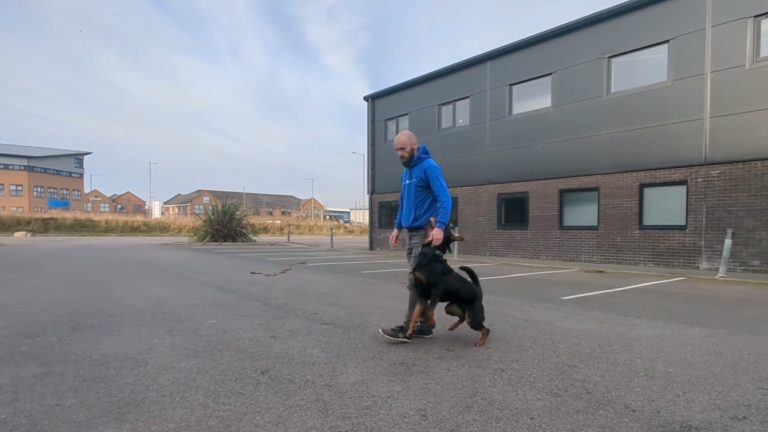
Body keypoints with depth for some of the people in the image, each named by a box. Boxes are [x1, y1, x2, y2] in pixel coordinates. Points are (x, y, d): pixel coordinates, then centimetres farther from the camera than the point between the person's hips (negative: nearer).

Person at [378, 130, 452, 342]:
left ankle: (407, 328, -3)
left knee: (416, 281, -8)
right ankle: (424, 325, 18)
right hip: (412, 233, 9)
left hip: (426, 233, -9)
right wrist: (398, 227, 18)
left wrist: (440, 227, -33)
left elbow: (444, 199, -21)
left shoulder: (429, 167, -11)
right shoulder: (407, 171, 16)